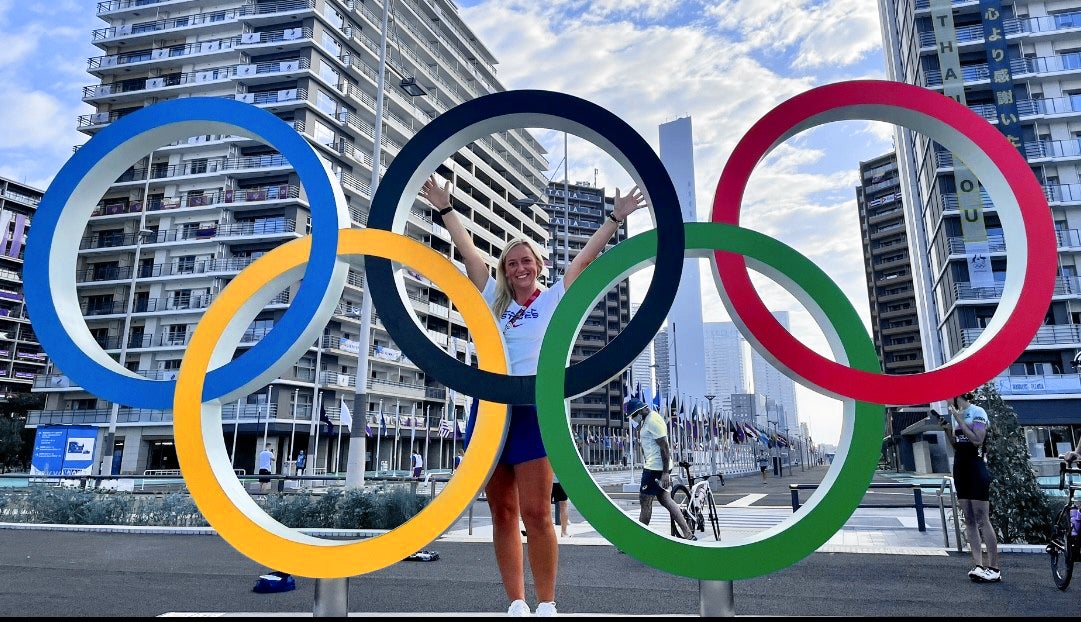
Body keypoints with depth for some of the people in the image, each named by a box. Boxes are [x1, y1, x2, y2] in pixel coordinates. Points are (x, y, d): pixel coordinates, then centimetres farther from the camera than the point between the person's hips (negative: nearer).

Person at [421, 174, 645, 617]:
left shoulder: (553, 299, 8)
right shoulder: (493, 299, 15)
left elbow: (585, 257, 6)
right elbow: (469, 251, 19)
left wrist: (615, 218, 6)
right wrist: (445, 209, 23)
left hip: (533, 409, -3)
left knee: (536, 515, -6)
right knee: (503, 514, 5)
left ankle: (546, 605, 6)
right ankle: (516, 604, 13)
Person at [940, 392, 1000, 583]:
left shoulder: (977, 412, -8)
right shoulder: (957, 414, 15)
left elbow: (977, 440, -19)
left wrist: (959, 421, -18)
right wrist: (947, 430, 2)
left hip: (976, 469, -8)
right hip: (961, 469, 8)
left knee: (982, 519, -8)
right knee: (969, 520, 5)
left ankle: (994, 568, -4)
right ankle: (979, 565, 6)